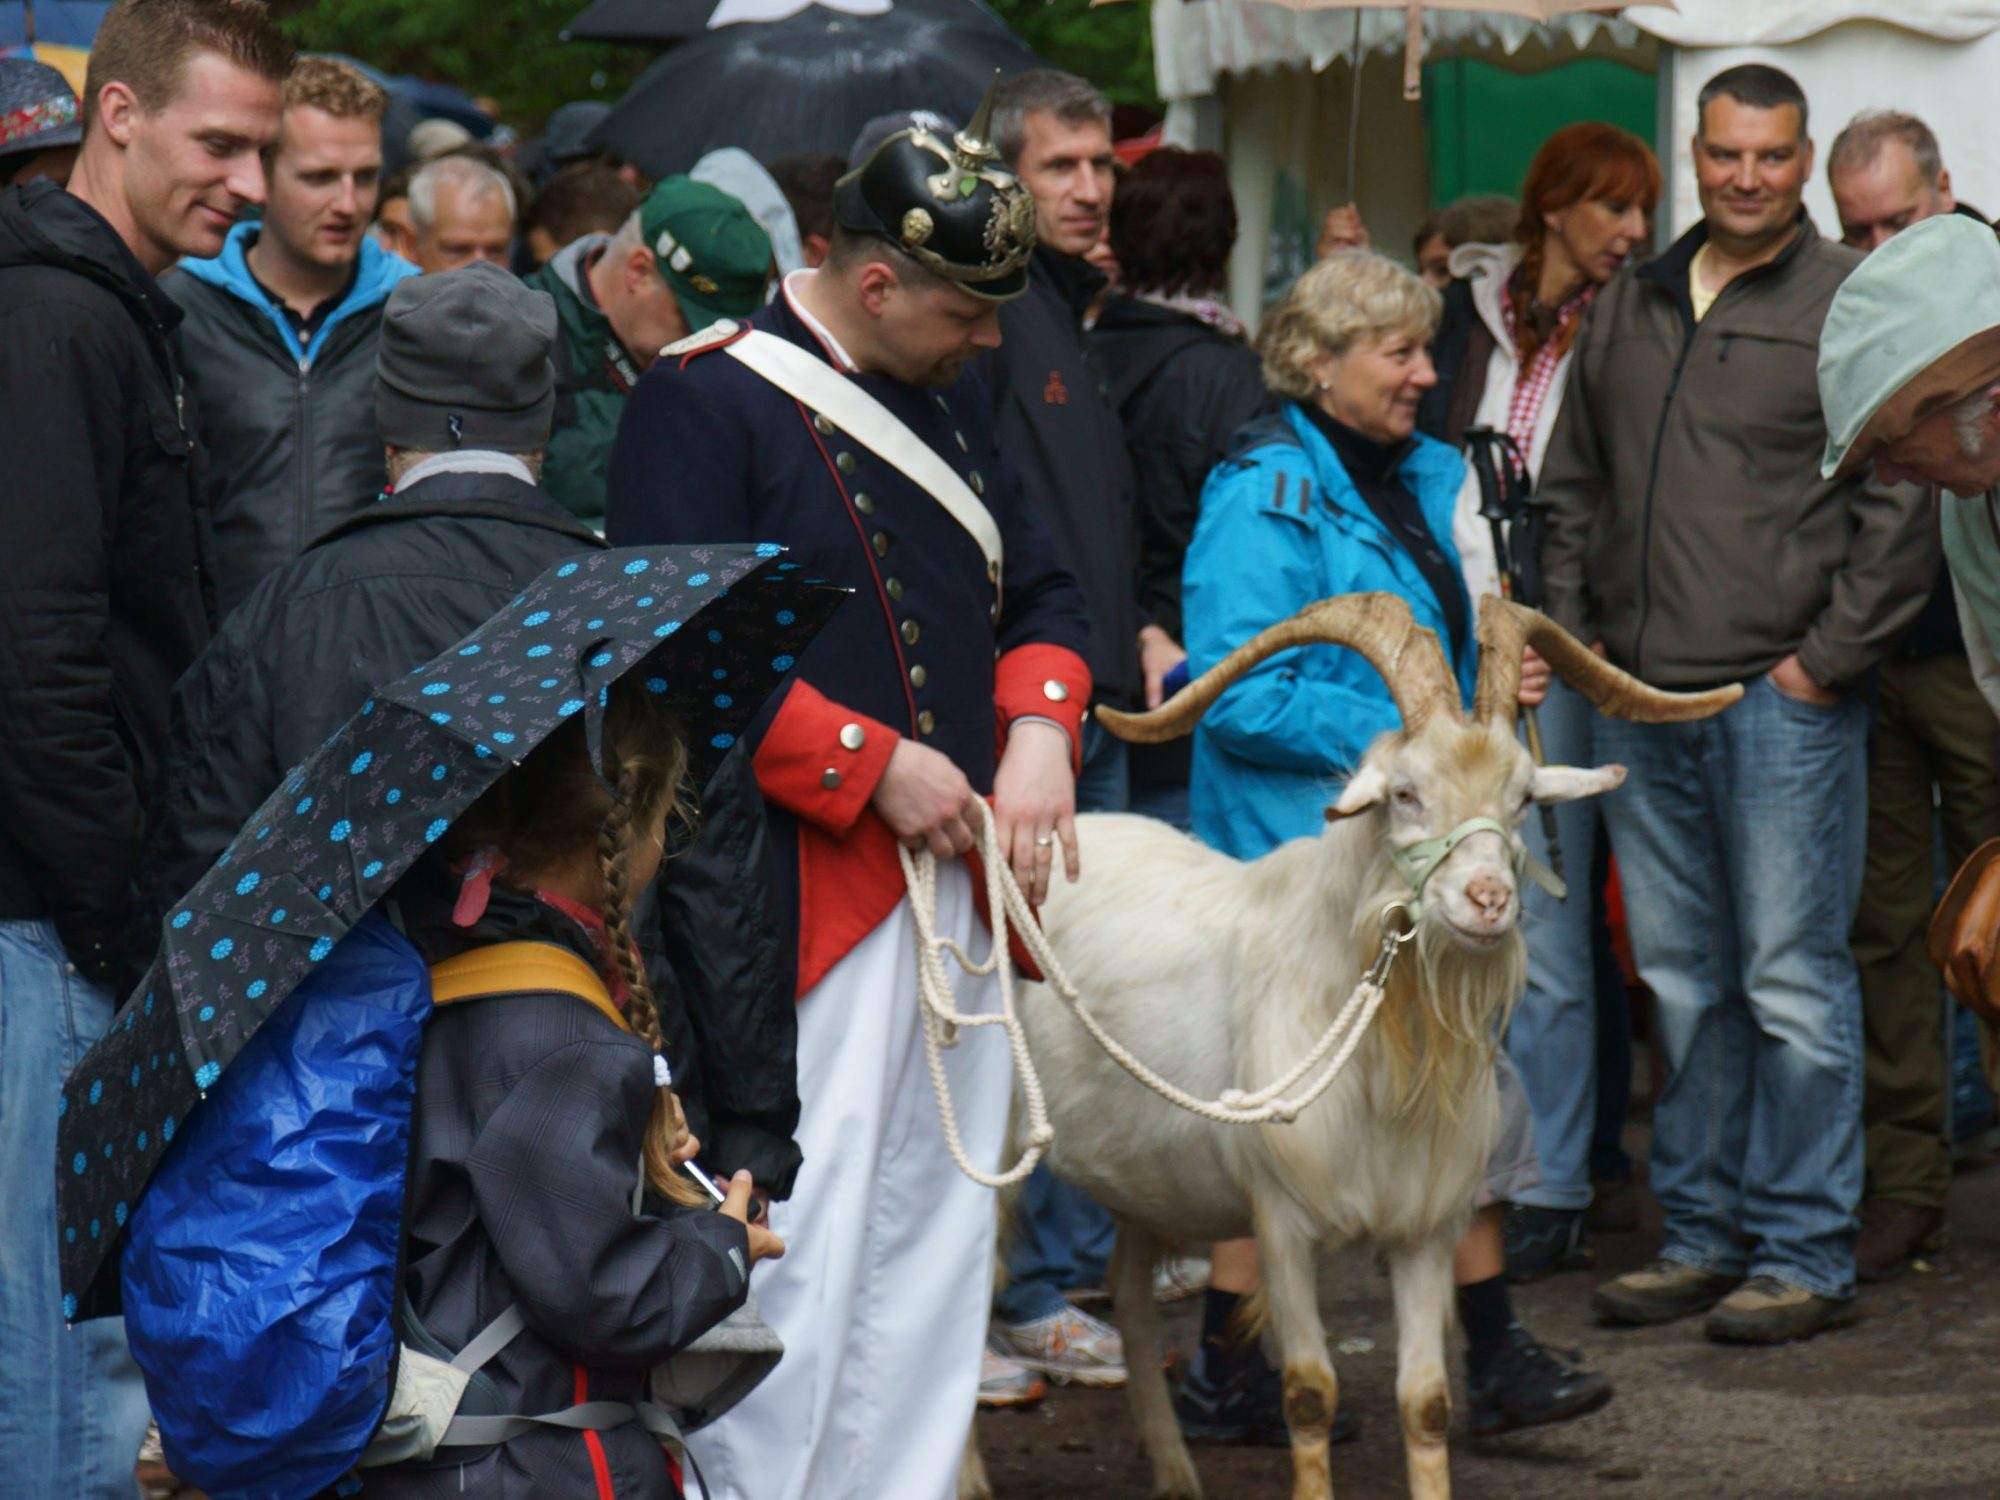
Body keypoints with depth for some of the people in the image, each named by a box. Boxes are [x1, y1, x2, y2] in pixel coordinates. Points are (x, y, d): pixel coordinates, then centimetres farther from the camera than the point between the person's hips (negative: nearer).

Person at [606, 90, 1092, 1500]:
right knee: (795, 1249, -9)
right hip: (799, 896, -8)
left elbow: (1040, 589, 21)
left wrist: (1039, 727, 1)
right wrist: (875, 766, -16)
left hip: (956, 877, 8)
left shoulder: (950, 395, 16)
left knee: (937, 1249, 11)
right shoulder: (702, 399, -10)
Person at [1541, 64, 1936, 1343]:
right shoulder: (1627, 310, 15)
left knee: (1793, 980, -4)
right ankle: (1705, 1235, 19)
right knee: (1683, 980, 10)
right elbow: (1574, 485, 24)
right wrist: (1579, 634, 13)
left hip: (1783, 699, -6)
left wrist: (1827, 656, -10)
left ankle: (1805, 1257, 2)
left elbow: (1902, 505, -7)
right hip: (1643, 700, 6)